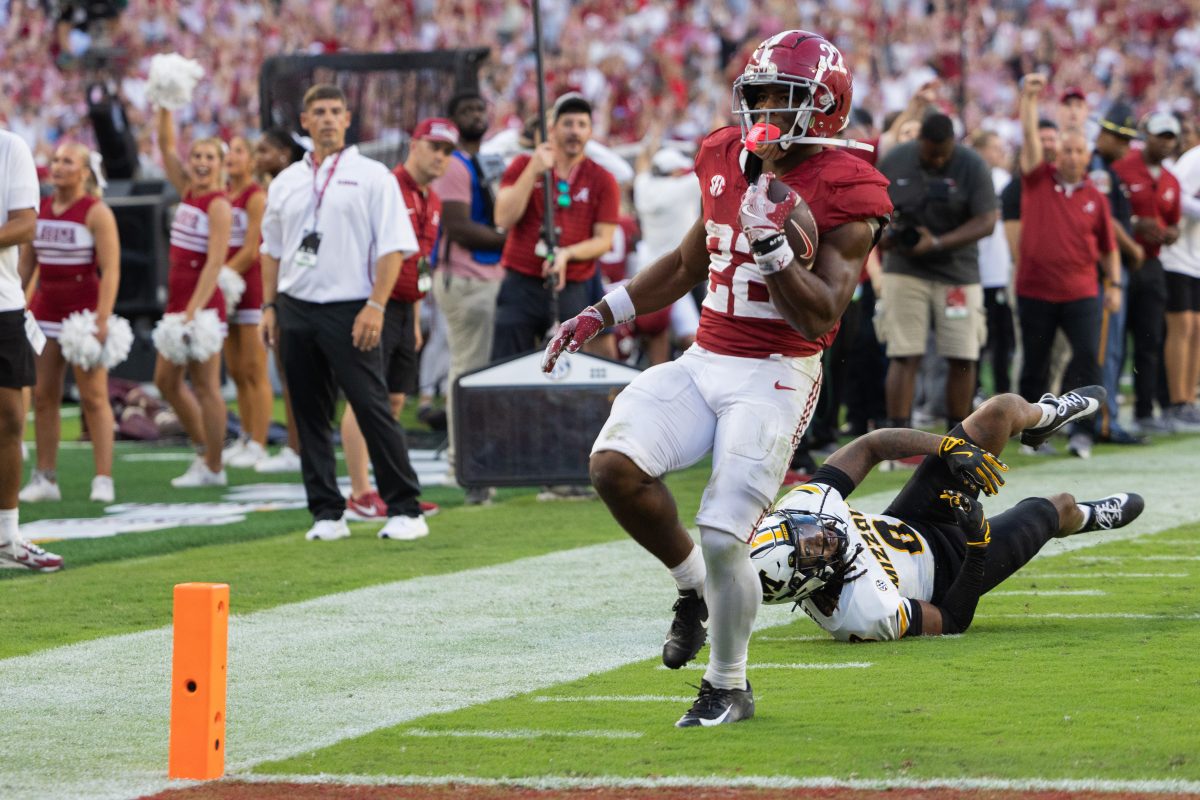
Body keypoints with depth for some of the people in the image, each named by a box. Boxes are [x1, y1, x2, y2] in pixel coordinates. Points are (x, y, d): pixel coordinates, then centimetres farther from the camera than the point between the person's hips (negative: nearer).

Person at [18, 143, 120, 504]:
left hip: (84, 310, -6)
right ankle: (45, 478, 9)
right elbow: (26, 262, 16)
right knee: (43, 396, 4)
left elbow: (111, 270, -13)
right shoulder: (40, 209, 10)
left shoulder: (96, 213, -8)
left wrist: (102, 318, -20)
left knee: (93, 396, -3)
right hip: (45, 309, 6)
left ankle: (103, 479, -2)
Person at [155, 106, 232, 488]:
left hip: (203, 302, -9)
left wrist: (195, 309, -25)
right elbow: (166, 146, 14)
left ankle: (213, 468, 5)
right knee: (166, 379, 12)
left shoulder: (218, 205, -12)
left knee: (205, 385, -2)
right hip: (179, 299, 9)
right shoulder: (188, 191, 10)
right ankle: (203, 448, 25)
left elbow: (215, 262, -19)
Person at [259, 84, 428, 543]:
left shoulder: (371, 177, 0)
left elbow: (393, 246, -5)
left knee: (372, 409, -10)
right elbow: (272, 248, 21)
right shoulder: (286, 182, 15)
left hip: (349, 310, -5)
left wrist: (375, 306, -14)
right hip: (295, 310, 5)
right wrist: (269, 306, 11)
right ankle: (327, 513, 11)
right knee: (309, 415, 5)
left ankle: (405, 510, -6)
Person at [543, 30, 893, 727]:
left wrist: (772, 239, -27)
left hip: (776, 378, -6)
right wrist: (601, 315, 24)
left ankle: (730, 688, 12)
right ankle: (695, 586, 8)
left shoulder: (844, 192, -11)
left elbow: (819, 318, -16)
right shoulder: (726, 160, 9)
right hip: (705, 361, 6)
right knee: (616, 464, -18)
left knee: (724, 539, -12)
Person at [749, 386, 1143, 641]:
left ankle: (1044, 417, 47)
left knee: (1003, 409, 4)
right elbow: (950, 622, -27)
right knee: (1060, 506, 14)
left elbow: (871, 446, -21)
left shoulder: (804, 502, -34)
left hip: (905, 523, 5)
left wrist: (952, 447, -28)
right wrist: (977, 544, -34)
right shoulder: (869, 615, -46)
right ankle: (1081, 517, 58)